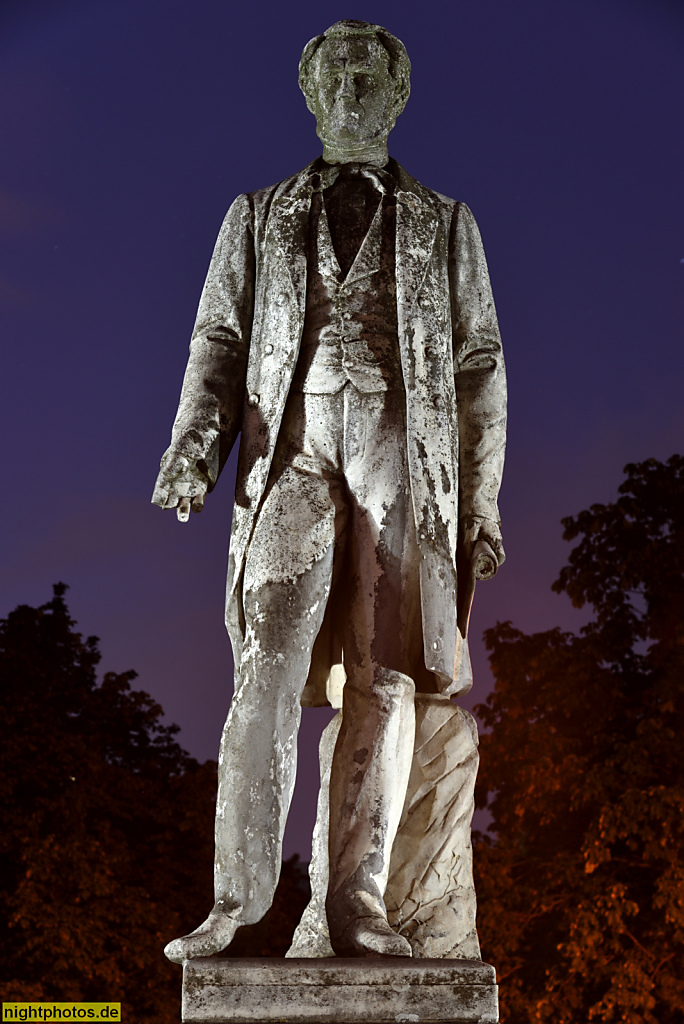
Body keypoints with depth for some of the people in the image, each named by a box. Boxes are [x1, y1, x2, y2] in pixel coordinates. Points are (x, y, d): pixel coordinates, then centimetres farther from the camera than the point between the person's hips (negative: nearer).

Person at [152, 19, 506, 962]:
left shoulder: (445, 225, 19)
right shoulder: (256, 216, 20)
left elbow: (480, 365, 14)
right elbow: (219, 341, 12)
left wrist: (482, 497, 4)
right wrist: (192, 448, -6)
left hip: (405, 452, 1)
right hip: (294, 442, 0)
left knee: (385, 677, -3)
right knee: (268, 664, -13)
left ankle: (358, 903, 1)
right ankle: (239, 899, -10)